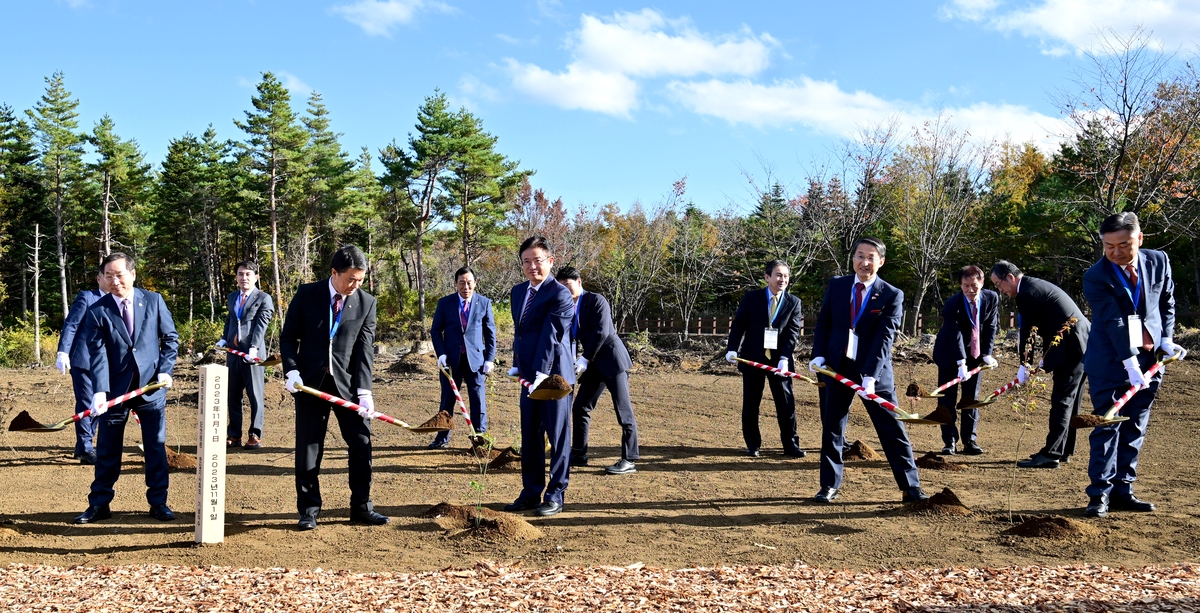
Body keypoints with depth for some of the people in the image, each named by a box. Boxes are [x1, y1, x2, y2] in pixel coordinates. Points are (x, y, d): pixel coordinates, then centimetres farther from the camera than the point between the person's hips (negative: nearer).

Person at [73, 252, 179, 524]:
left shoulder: (154, 301, -1)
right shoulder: (97, 311, -4)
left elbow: (170, 338, 5)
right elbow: (97, 354, -11)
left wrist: (165, 370, -8)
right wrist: (99, 391, -22)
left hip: (151, 387, 1)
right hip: (115, 389, 0)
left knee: (156, 447, 6)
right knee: (107, 450, 8)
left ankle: (158, 502, 17)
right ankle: (99, 504, 21)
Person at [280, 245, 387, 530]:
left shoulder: (366, 302, -1)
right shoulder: (306, 295, -2)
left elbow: (365, 349, -5)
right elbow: (288, 336, 3)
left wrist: (364, 391, -15)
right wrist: (292, 371, -12)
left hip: (348, 383, 1)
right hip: (310, 382, -1)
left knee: (362, 444, 1)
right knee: (308, 448, 4)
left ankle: (361, 507, 14)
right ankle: (309, 510, 15)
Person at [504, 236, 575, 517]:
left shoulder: (559, 294, -13)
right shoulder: (518, 291, 13)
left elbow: (550, 337, -22)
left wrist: (542, 374, -28)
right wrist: (518, 365, 15)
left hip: (554, 376, -8)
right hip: (529, 377, 8)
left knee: (558, 437, 2)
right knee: (529, 438, 13)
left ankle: (556, 494, 11)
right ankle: (531, 492, 23)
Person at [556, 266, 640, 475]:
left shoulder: (596, 300, -9)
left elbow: (601, 332, -18)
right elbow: (571, 338, 11)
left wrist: (584, 359, -19)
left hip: (612, 358, -8)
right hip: (593, 364, 8)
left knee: (624, 410, -8)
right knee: (580, 407, 8)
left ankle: (629, 460, -6)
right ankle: (579, 455, 19)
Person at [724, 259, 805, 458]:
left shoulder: (794, 302, 2)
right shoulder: (751, 297, 0)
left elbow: (793, 331, -6)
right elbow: (738, 325, 0)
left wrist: (784, 358, -18)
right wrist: (732, 349, -12)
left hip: (779, 360, 0)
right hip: (752, 358, 0)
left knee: (786, 403, 2)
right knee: (751, 404, 6)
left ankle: (791, 445, 11)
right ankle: (753, 445, 17)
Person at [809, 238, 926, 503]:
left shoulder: (892, 295, -6)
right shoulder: (836, 285, 5)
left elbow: (884, 338, -14)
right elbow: (824, 323, 9)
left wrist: (870, 376, -22)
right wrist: (819, 355, -5)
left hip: (874, 371, -3)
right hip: (836, 367, 3)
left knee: (893, 430, 1)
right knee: (832, 429, 9)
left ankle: (911, 487, 9)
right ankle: (830, 485, 21)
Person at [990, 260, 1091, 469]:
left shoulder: (1028, 293, -14)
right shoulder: (1037, 285, 17)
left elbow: (1027, 331, -11)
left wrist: (1024, 366, -1)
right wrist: (1045, 358, 21)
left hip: (1072, 346, -10)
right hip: (1083, 342, 10)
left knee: (1062, 401, -9)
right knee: (1069, 401, 15)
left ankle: (1051, 454, -9)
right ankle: (1063, 451, 22)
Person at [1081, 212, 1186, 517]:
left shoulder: (1159, 261, 1)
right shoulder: (1096, 276, -13)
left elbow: (1167, 303, 13)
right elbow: (1114, 321, -20)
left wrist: (1166, 340, 0)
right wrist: (1130, 362, -26)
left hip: (1150, 359, 4)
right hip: (1111, 361, -4)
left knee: (1134, 429, 8)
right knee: (1108, 427, -4)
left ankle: (1122, 490, 15)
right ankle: (1100, 493, 0)